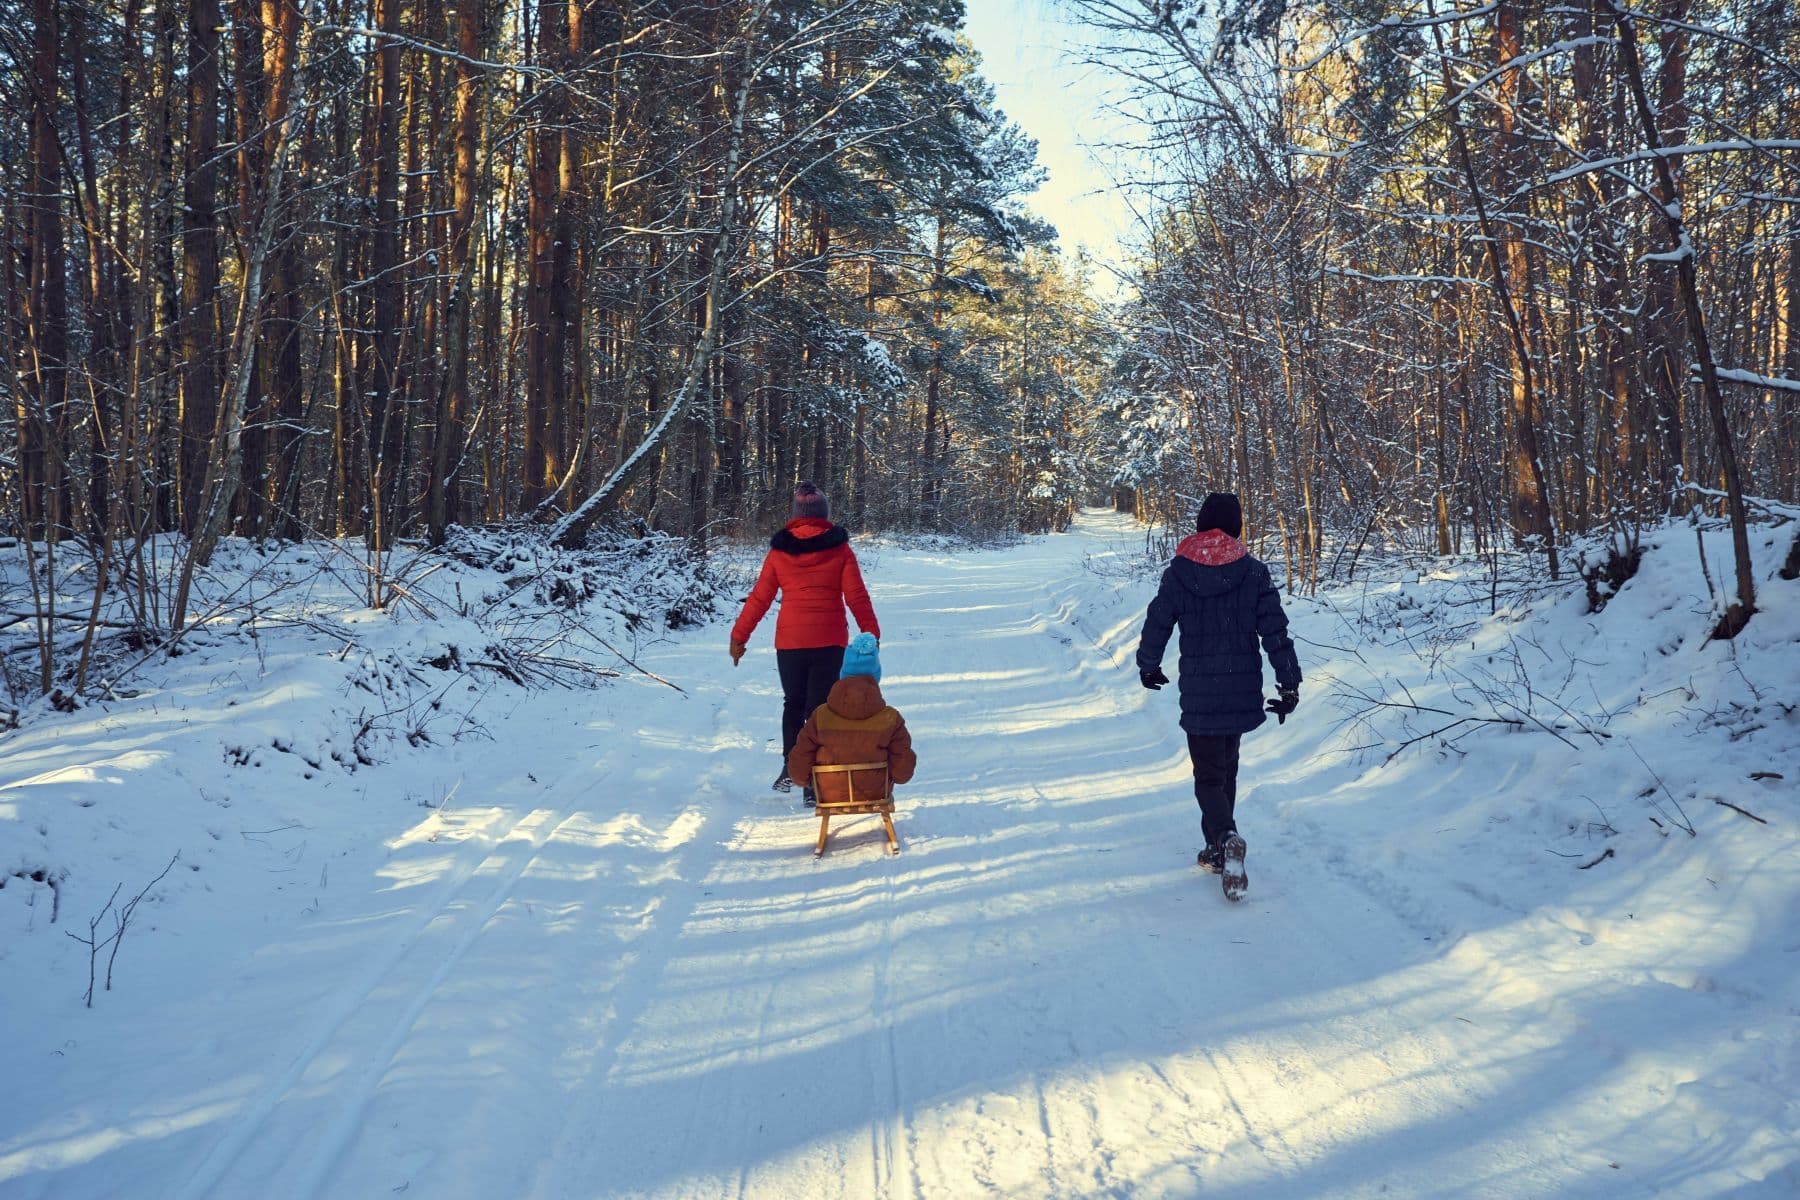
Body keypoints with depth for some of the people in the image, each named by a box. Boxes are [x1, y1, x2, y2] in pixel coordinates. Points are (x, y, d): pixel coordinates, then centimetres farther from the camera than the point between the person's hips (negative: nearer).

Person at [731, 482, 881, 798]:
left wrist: (739, 636, 12)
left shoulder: (779, 551, 3)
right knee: (820, 707, 3)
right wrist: (872, 634, 5)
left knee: (793, 703, 18)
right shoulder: (839, 549, 0)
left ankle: (790, 767, 5)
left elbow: (759, 598, 5)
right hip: (830, 641, -1)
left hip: (789, 641, 1)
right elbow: (857, 597, -2)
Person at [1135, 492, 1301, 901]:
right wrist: (1289, 684, 2)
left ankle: (1227, 839, -24)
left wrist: (1147, 667, 21)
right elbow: (1276, 632, -6)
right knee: (1226, 769, 20)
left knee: (1208, 776, 4)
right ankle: (1219, 850, 27)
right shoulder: (1253, 573, -5)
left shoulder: (1178, 574, -5)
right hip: (1242, 692, 2)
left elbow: (1156, 625, 3)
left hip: (1198, 694, -2)